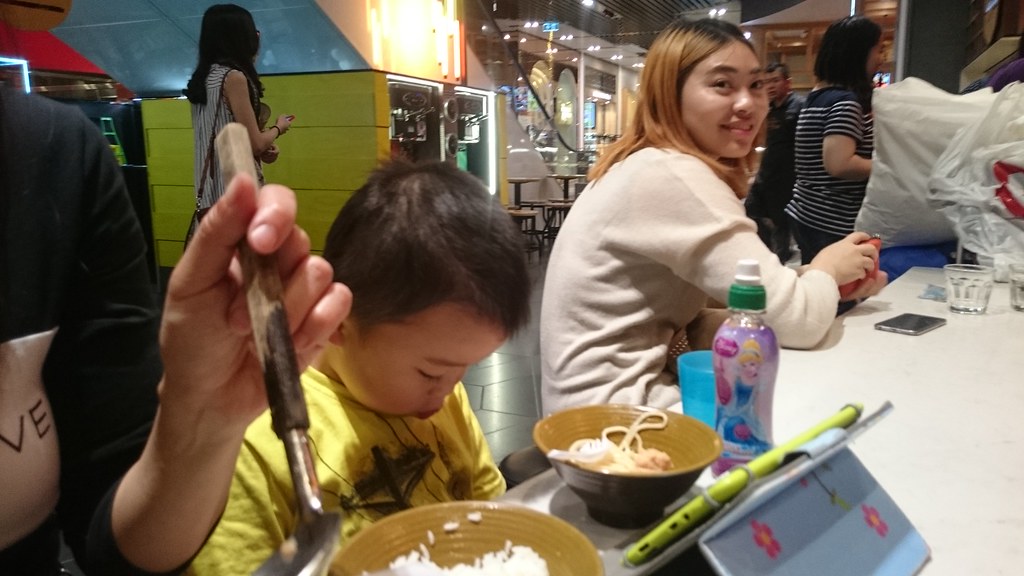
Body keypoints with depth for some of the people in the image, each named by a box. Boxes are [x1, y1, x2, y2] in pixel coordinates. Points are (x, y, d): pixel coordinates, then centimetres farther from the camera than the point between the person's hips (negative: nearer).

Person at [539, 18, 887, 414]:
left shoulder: (661, 166, 9)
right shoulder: (674, 176, -22)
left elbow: (741, 287, 9)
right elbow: (796, 321, -23)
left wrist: (812, 278, -7)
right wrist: (826, 269, -3)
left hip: (639, 382, 9)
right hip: (613, 408, -9)